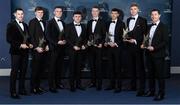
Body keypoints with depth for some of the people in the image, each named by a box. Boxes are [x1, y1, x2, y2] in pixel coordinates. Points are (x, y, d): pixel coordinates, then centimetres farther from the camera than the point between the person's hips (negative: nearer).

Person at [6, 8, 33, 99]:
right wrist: (20, 45, -18)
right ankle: (13, 92, 4)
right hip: (16, 52, -6)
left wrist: (29, 44, 2)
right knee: (14, 71, -2)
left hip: (25, 51, 6)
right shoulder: (11, 25, -4)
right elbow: (9, 39, -11)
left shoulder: (25, 25, 16)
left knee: (23, 71, 9)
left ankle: (22, 89, 20)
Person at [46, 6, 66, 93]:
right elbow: (48, 36, -10)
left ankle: (58, 83, 19)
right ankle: (51, 86, 2)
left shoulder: (63, 23, 15)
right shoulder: (50, 23, -3)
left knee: (60, 66, 9)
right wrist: (57, 42, -17)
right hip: (54, 48, -6)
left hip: (62, 48, 6)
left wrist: (65, 41, 0)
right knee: (52, 67, -2)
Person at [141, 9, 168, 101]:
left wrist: (154, 48, -19)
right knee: (150, 74, 14)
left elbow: (165, 42, -13)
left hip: (158, 54, -7)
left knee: (160, 74, 0)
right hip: (149, 54, 7)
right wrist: (144, 45, 3)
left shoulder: (163, 27, -7)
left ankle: (161, 93, 9)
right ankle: (151, 91, 26)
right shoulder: (149, 27, 14)